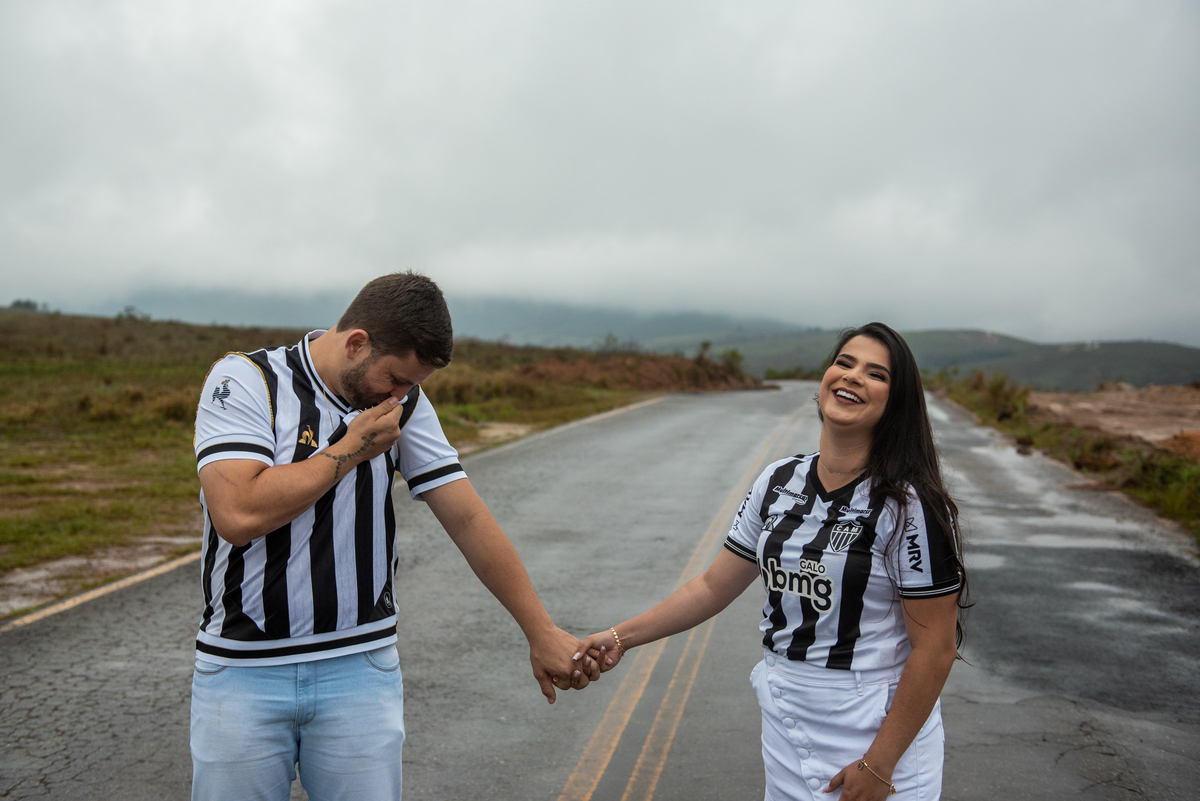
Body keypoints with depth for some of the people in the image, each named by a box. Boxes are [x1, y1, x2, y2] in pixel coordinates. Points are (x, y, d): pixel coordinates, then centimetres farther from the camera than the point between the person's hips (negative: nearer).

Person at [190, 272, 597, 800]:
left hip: (362, 669, 2)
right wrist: (350, 450, -14)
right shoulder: (244, 381, -10)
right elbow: (238, 514, -23)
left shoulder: (404, 403, 2)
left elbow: (469, 520, 0)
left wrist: (541, 632, -1)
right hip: (242, 673, -2)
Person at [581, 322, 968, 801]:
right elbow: (714, 587, 7)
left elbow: (935, 648, -15)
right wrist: (621, 637, 1)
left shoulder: (909, 505, -16)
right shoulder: (778, 483, 1)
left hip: (878, 738, -5)